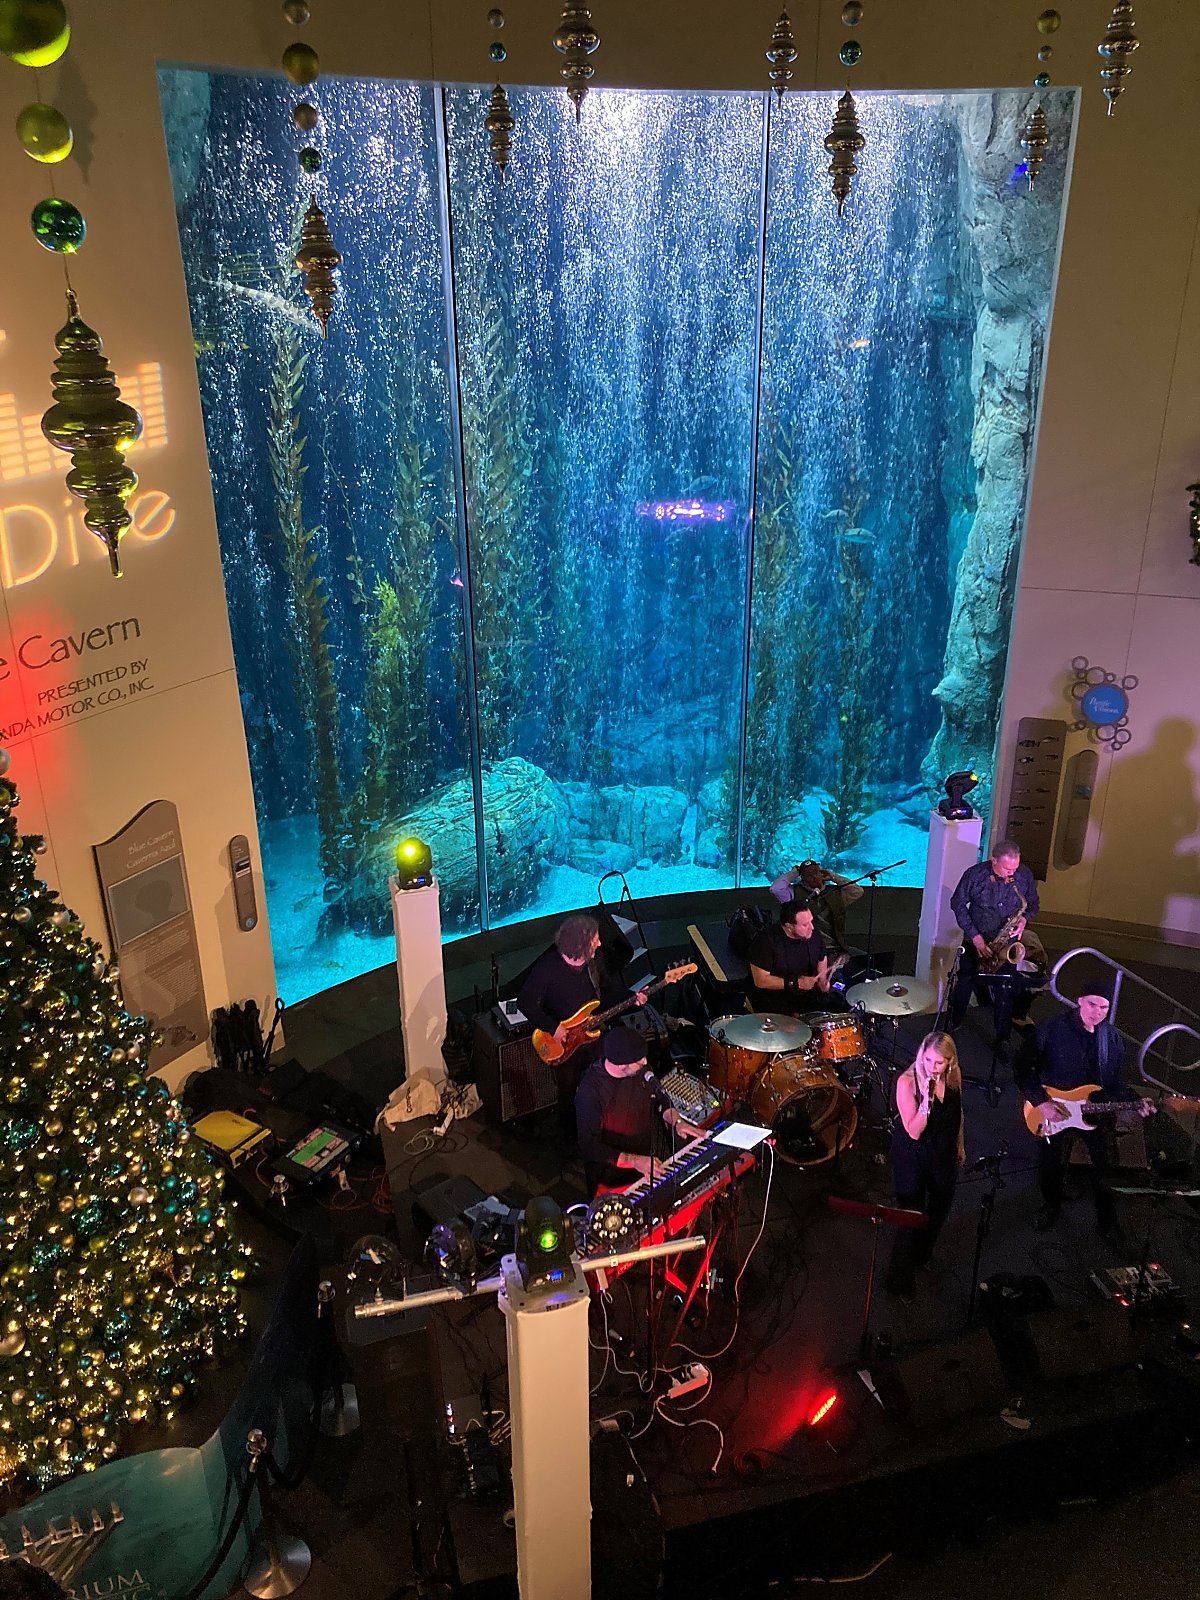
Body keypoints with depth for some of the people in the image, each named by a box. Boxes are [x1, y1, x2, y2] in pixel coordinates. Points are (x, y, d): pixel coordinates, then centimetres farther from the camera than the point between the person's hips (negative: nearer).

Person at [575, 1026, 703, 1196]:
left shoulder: (640, 1069, -5)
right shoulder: (590, 1093, -26)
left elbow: (659, 1099, 12)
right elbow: (589, 1147, -24)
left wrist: (676, 1121, -7)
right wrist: (633, 1160, -32)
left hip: (649, 1161, 6)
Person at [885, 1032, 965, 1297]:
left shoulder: (953, 1077, -13)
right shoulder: (907, 1082, -29)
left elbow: (957, 1112, 6)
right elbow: (914, 1132, -30)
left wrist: (960, 1146, 15)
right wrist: (927, 1100, -43)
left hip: (944, 1152, 6)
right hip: (913, 1156, -6)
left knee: (941, 1204, 25)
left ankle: (922, 1253, 54)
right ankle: (900, 1279, 19)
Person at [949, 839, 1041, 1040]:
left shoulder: (1025, 875, -10)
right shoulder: (975, 874, -17)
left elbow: (1033, 904, 7)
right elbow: (957, 903, -7)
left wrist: (1024, 918, -17)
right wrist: (973, 935, -13)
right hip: (976, 940, -1)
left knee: (1005, 990, 2)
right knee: (965, 983, 12)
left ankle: (1002, 1039, 15)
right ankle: (953, 1024, 33)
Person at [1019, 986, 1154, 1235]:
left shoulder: (1113, 1038, -2)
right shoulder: (1053, 1029, -18)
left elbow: (1114, 1080, 9)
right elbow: (1024, 1067, -16)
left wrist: (1134, 1102, -8)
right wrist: (1041, 1102, -22)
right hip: (1052, 1114, -3)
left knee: (1102, 1167, 11)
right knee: (1050, 1166, 12)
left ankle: (1106, 1215, 38)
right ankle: (1051, 1204, 42)